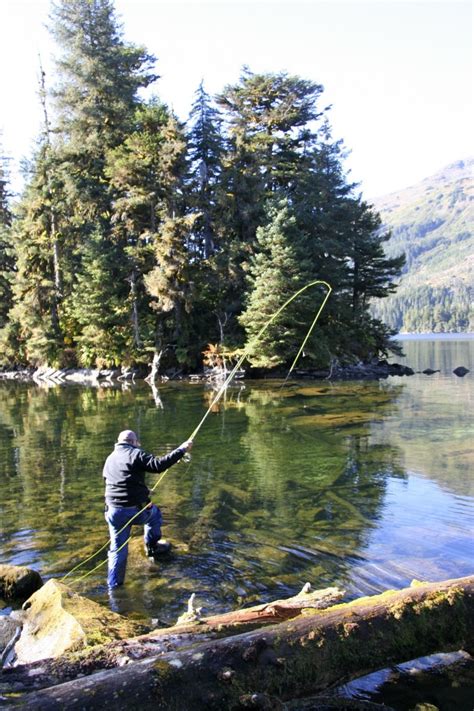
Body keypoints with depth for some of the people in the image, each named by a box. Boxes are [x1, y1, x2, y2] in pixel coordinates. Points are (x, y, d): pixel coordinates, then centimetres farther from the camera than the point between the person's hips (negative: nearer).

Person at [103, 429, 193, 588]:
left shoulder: (109, 459, 12)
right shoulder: (136, 454, -9)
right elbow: (159, 464, -21)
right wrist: (182, 449, -15)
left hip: (114, 511, 5)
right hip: (136, 510, -4)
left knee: (117, 550, 13)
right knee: (154, 512, 29)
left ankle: (114, 585, 12)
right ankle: (152, 547, 35)